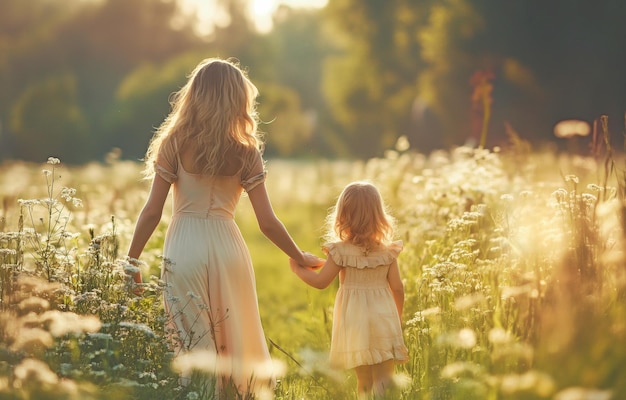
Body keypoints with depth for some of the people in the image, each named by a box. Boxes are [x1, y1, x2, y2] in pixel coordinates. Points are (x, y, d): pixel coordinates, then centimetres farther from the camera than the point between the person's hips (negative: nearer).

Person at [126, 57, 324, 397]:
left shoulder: (174, 145, 0)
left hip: (183, 250, -1)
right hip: (227, 247, 1)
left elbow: (152, 212, -4)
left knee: (191, 348, 5)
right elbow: (267, 222, 1)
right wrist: (300, 258, 15)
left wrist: (131, 262, 6)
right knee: (232, 342, 15)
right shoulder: (245, 153, 2)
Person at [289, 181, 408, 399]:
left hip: (355, 321, -1)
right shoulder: (387, 251, -2)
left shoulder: (340, 251, -9)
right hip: (384, 318, 1)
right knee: (384, 378, 3)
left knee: (364, 379, 10)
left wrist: (298, 268, 14)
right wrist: (398, 316, 19)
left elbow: (320, 281, -4)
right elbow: (397, 288, 2)